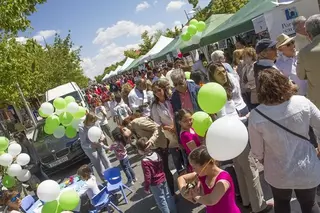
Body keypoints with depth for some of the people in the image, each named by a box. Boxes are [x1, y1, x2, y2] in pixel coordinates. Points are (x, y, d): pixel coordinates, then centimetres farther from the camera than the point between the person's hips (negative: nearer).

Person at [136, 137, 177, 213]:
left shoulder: (144, 161, -28)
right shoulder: (156, 154, -8)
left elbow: (147, 176, -23)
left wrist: (146, 188, -9)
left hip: (155, 184, -7)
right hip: (163, 178, 7)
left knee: (161, 200, 13)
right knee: (168, 195, 23)